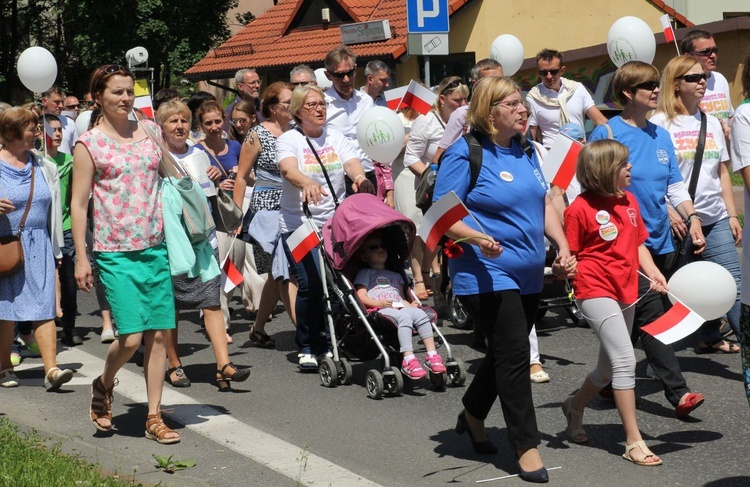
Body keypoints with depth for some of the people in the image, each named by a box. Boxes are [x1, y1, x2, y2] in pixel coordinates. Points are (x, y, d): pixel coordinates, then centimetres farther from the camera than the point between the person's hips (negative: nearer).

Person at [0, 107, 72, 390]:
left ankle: (51, 370, -11)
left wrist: (56, 249, 14)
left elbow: (53, 210, 15)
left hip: (38, 246, 3)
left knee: (44, 307, -6)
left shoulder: (44, 167, 10)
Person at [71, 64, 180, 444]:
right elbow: (78, 204, -4)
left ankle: (154, 417, 12)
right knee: (131, 336, -10)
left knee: (158, 334, 3)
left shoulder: (148, 130, 9)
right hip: (115, 253, -4)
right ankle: (103, 386, 21)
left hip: (155, 248, 4)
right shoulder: (89, 145, -3)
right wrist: (81, 258, -7)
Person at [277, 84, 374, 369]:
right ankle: (307, 347, 2)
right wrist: (307, 182, -44)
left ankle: (328, 341, 14)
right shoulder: (289, 140, -1)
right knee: (310, 284, -13)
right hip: (299, 225, -3)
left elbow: (351, 163, -7)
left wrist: (360, 178, -31)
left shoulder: (336, 138, 11)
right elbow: (288, 169, -22)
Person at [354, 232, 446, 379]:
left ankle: (432, 355, -30)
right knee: (404, 317, -36)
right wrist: (378, 303, -15)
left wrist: (410, 305, 6)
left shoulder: (395, 276, 36)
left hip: (399, 308, 5)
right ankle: (408, 359, -48)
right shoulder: (365, 273, 19)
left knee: (420, 314, -27)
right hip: (379, 310, -5)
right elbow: (361, 297, 4)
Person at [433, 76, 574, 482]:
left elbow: (543, 203, 17)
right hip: (486, 275, -8)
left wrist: (563, 247, 4)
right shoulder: (465, 153, -12)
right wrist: (478, 238, -29)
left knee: (504, 354, 17)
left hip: (527, 275, 8)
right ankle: (526, 448, -2)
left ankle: (472, 416, 41)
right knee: (513, 355, -10)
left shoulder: (524, 151, 11)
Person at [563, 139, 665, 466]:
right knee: (625, 359, -16)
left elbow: (638, 244, 16)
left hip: (626, 292, 8)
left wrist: (653, 272, 2)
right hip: (596, 292, -8)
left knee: (609, 367, 18)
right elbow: (569, 255, -6)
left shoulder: (629, 201, 10)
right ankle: (634, 442, -12)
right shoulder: (580, 209, -12)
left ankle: (574, 406, 45)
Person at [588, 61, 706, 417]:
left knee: (633, 319, 12)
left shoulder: (660, 136, 13)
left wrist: (691, 218, 0)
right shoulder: (606, 134, -7)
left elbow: (675, 186, 15)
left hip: (660, 241, 7)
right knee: (651, 314, -12)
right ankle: (677, 392, -12)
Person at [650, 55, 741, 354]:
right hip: (679, 222, -5)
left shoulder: (711, 123, 14)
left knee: (732, 283, -4)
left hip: (715, 219, 5)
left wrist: (732, 215, 12)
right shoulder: (660, 124, -4)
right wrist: (669, 212, -18)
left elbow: (723, 173, 17)